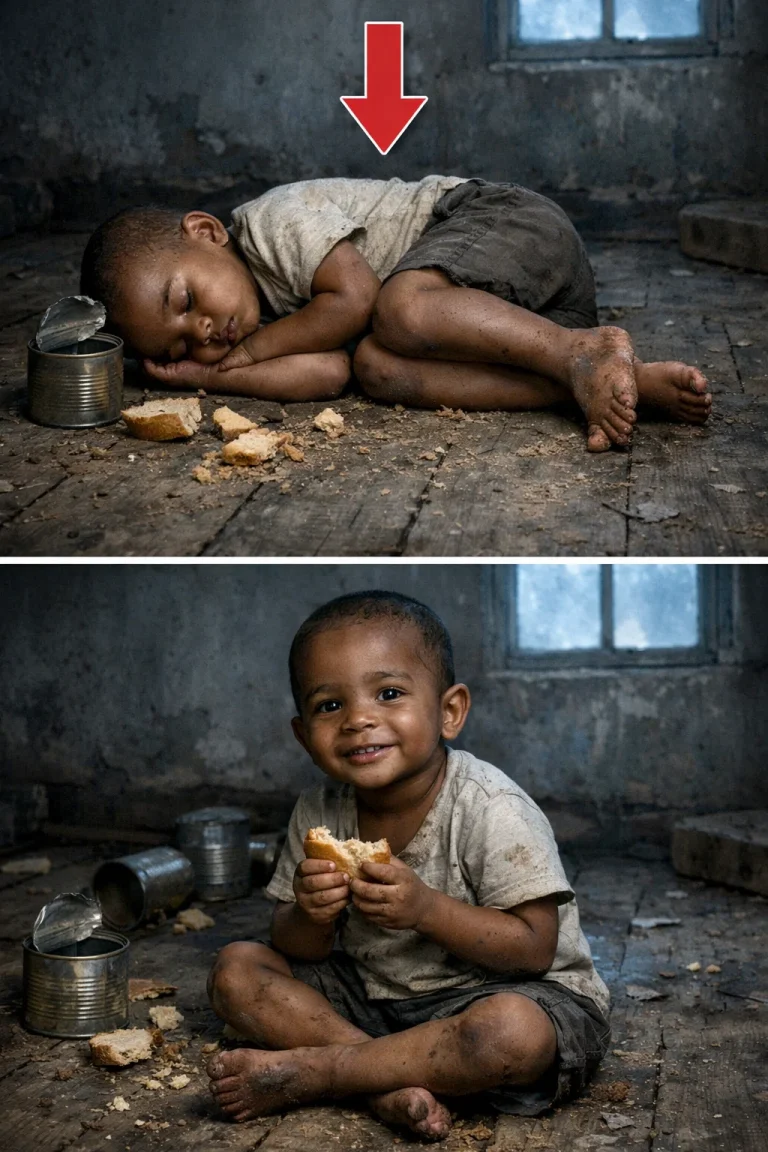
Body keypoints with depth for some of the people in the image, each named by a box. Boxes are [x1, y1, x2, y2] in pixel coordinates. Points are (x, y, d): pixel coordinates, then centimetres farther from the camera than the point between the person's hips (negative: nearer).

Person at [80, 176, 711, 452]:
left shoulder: (274, 220, -11)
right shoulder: (264, 326, 11)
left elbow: (356, 297, -21)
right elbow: (327, 373, -6)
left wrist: (247, 349, -8)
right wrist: (204, 373, -6)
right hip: (502, 308, 9)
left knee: (400, 312, -34)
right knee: (380, 368, -21)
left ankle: (584, 349, -23)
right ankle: (622, 384, -28)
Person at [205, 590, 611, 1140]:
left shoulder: (492, 810, -20)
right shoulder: (319, 812, -5)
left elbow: (534, 947, -20)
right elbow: (298, 949, 2)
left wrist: (425, 909, -32)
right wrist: (311, 918, -23)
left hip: (492, 990, -5)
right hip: (371, 991, 5)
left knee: (516, 1033, -39)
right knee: (236, 970, -7)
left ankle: (302, 1073, -23)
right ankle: (389, 1079, -23)